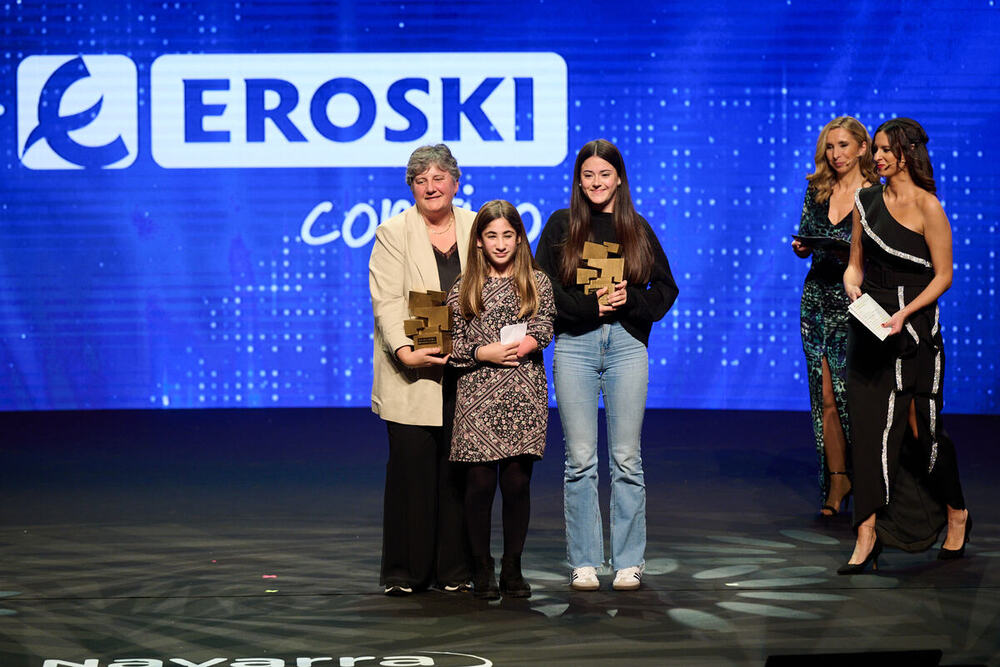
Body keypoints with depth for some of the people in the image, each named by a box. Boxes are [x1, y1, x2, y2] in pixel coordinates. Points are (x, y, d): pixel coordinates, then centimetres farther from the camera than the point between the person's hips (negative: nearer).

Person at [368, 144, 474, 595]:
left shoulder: (477, 229, 11)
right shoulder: (393, 233, 2)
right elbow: (387, 300, -7)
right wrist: (405, 350, -22)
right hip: (413, 372, -2)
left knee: (458, 469, 4)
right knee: (411, 468, -3)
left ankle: (454, 569, 12)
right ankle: (405, 572, 5)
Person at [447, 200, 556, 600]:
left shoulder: (537, 283, 8)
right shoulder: (464, 288, 6)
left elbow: (544, 330, 4)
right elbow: (451, 344, 4)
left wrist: (528, 342, -16)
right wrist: (484, 352, -11)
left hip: (524, 397, 1)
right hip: (477, 397, -1)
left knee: (517, 481, 1)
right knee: (480, 482, -2)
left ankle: (512, 567, 12)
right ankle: (481, 569, 9)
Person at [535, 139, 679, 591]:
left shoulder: (637, 229, 12)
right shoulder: (560, 226, 8)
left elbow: (665, 288, 11)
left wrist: (629, 300, -8)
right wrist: (589, 304, -12)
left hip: (627, 345, 1)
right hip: (574, 345, -1)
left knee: (626, 458, 1)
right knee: (580, 459, -1)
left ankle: (628, 562, 8)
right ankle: (584, 562, 6)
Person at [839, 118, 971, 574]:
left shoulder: (926, 206, -8)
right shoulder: (866, 201, 8)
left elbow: (943, 275, -8)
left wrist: (904, 314, -18)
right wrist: (852, 286, -6)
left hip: (914, 327, -5)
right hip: (869, 326, 5)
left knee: (921, 428, 4)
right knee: (870, 426, -1)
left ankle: (956, 513, 27)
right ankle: (868, 534, -2)